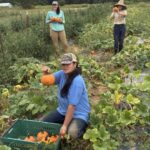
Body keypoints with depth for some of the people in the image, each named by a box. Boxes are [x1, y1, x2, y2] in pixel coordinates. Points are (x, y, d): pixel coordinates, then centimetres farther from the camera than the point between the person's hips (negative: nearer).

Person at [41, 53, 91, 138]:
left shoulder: (77, 81, -27)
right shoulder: (62, 74, -5)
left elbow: (72, 105, -27)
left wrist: (64, 126, -25)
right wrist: (45, 73, -23)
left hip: (79, 114, -7)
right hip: (63, 111, 7)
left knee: (72, 132, -33)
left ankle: (82, 126, 3)